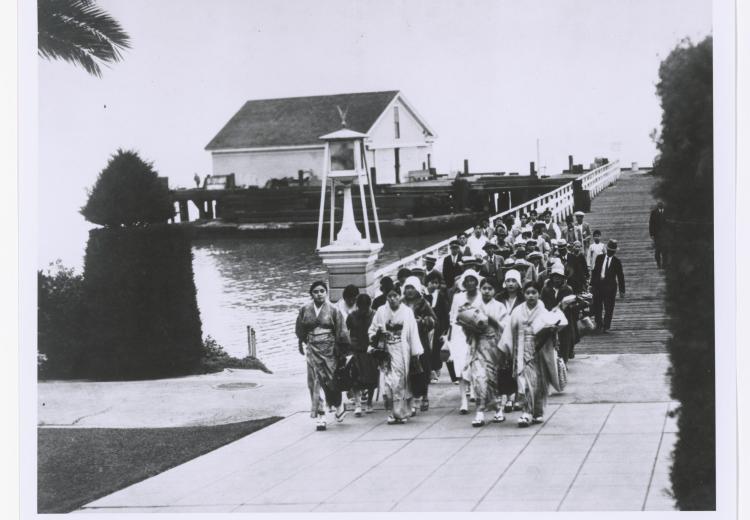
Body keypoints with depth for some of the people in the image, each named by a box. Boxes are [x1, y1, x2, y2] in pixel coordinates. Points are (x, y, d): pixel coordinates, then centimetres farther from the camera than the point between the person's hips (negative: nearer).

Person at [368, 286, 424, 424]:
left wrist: (416, 352, -1)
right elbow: (371, 331, 10)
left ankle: (400, 412, 11)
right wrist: (378, 333, -13)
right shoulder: (381, 311, 4)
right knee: (389, 381, -8)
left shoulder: (407, 312, 3)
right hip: (387, 351, 0)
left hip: (403, 352, 0)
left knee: (402, 381, 1)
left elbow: (413, 333, 2)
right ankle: (394, 412, -1)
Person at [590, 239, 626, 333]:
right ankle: (599, 324, 22)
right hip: (598, 285, 2)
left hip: (610, 287, -2)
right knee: (596, 306, 5)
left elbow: (620, 276, 3)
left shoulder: (617, 261, 1)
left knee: (609, 308, -1)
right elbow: (594, 271, 10)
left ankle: (606, 327, 9)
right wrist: (592, 284, 6)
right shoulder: (599, 258, 7)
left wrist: (622, 290, 1)